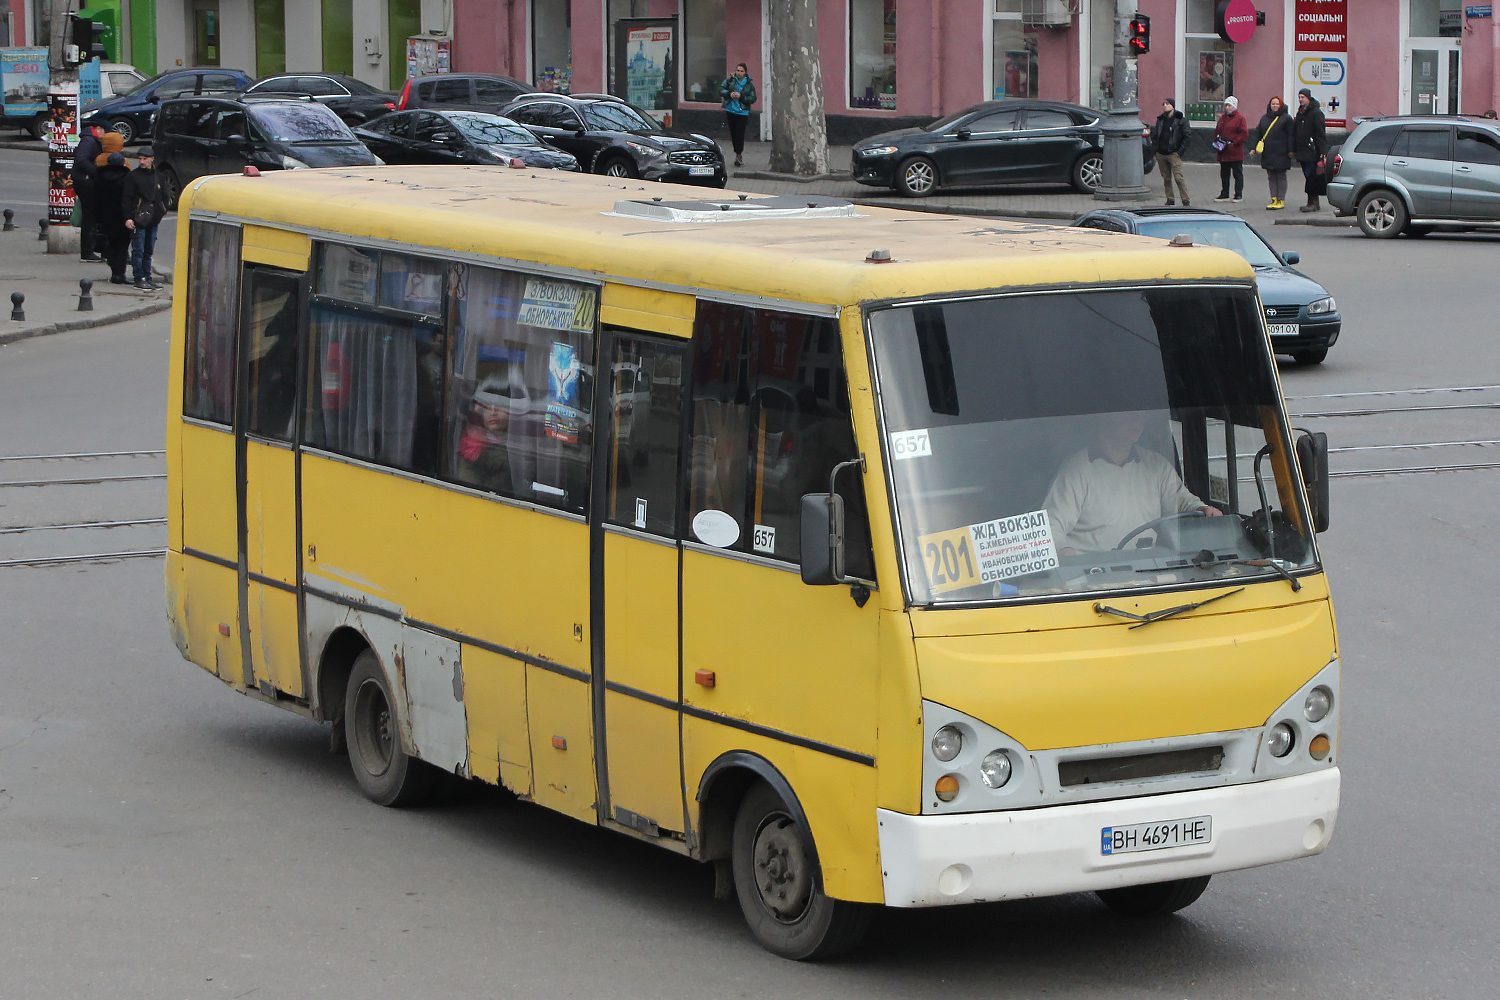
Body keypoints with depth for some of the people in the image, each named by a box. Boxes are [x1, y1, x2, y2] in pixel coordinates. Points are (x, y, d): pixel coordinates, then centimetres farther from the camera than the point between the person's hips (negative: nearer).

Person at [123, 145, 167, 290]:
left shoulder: (158, 176, 13)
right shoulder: (133, 176, -3)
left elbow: (163, 196, 23)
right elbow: (127, 198, -6)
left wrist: (163, 211, 8)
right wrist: (128, 218, -12)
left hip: (153, 219, 5)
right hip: (138, 219, -5)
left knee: (148, 251, 11)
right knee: (138, 251, -4)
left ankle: (147, 277, 17)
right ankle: (140, 279, -1)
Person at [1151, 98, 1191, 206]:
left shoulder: (1181, 120, -1)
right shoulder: (1160, 120, 15)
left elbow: (1186, 137, -3)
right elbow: (1155, 135, 21)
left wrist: (1180, 151, -9)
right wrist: (1154, 148, 7)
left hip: (1174, 153, -5)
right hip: (1161, 154, 5)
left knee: (1178, 178, -11)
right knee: (1166, 178, 7)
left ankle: (1186, 200, -8)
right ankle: (1170, 200, 14)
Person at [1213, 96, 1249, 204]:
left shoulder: (1240, 118, -5)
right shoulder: (1222, 118, 16)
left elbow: (1244, 134, -10)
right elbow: (1217, 131, 22)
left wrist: (1232, 142, -15)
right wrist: (1216, 140, 3)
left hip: (1235, 152, -7)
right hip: (1223, 152, 7)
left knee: (1237, 174, -1)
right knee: (1224, 174, 11)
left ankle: (1238, 195, 3)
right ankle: (1224, 195, 17)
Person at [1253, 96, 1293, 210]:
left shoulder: (1286, 118, -1)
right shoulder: (1264, 118, 14)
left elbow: (1290, 135, -5)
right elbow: (1258, 133, 17)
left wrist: (1290, 150, -12)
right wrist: (1255, 148, 8)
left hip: (1281, 154, -5)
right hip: (1267, 154, 5)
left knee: (1281, 176, -1)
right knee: (1271, 177, 6)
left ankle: (1281, 201, 1)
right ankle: (1274, 200, 10)